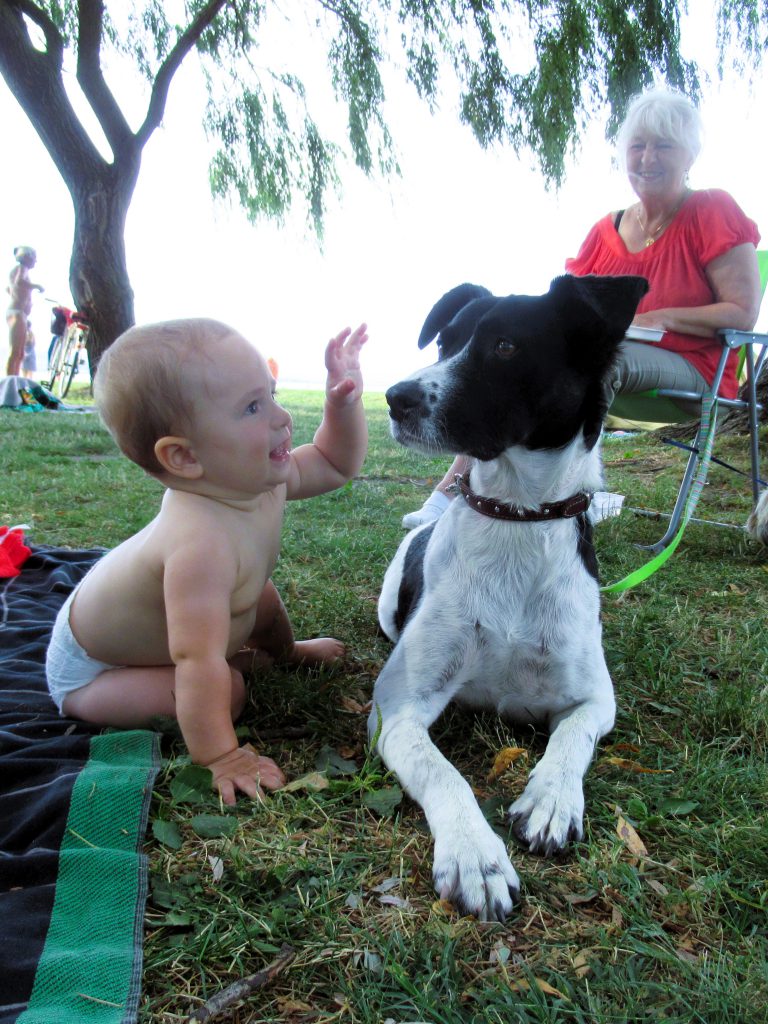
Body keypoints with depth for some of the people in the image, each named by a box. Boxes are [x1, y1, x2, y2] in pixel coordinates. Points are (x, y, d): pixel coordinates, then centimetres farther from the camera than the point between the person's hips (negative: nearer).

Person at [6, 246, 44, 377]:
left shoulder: (15, 270, 24)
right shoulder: (22, 268, -4)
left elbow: (8, 289, 41)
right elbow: (19, 282, -26)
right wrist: (37, 286, -14)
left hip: (18, 314, 10)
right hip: (17, 313, -10)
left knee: (20, 355, 9)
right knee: (15, 353, -18)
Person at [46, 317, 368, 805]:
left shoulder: (262, 481, -18)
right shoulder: (202, 543, -45)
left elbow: (335, 464, -2)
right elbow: (198, 664, -44)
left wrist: (345, 400, -18)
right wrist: (221, 757, -38)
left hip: (141, 611, 8)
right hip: (91, 667, -8)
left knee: (262, 598, 14)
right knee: (226, 691, -24)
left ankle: (285, 650, 41)